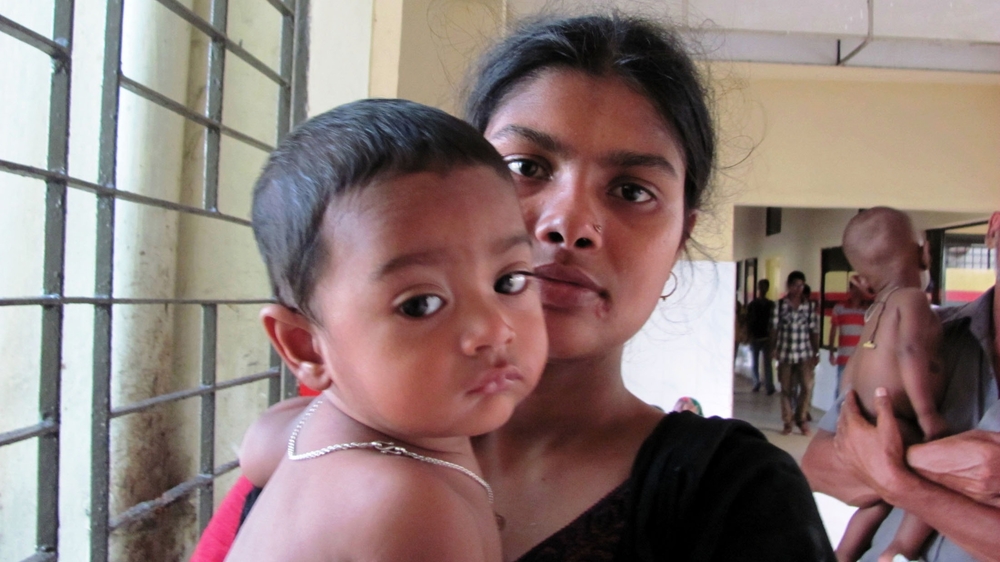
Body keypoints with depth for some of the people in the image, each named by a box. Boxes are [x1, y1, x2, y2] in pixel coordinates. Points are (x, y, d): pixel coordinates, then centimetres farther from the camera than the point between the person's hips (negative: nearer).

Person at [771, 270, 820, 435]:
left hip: (805, 353, 0)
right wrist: (773, 348, -5)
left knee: (807, 386, -6)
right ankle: (787, 422, 18)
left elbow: (814, 330, 5)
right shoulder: (780, 305, 1)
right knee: (786, 389, 7)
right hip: (785, 353, 0)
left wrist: (816, 352, 3)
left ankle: (802, 418, 14)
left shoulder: (809, 305, 4)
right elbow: (774, 328, 1)